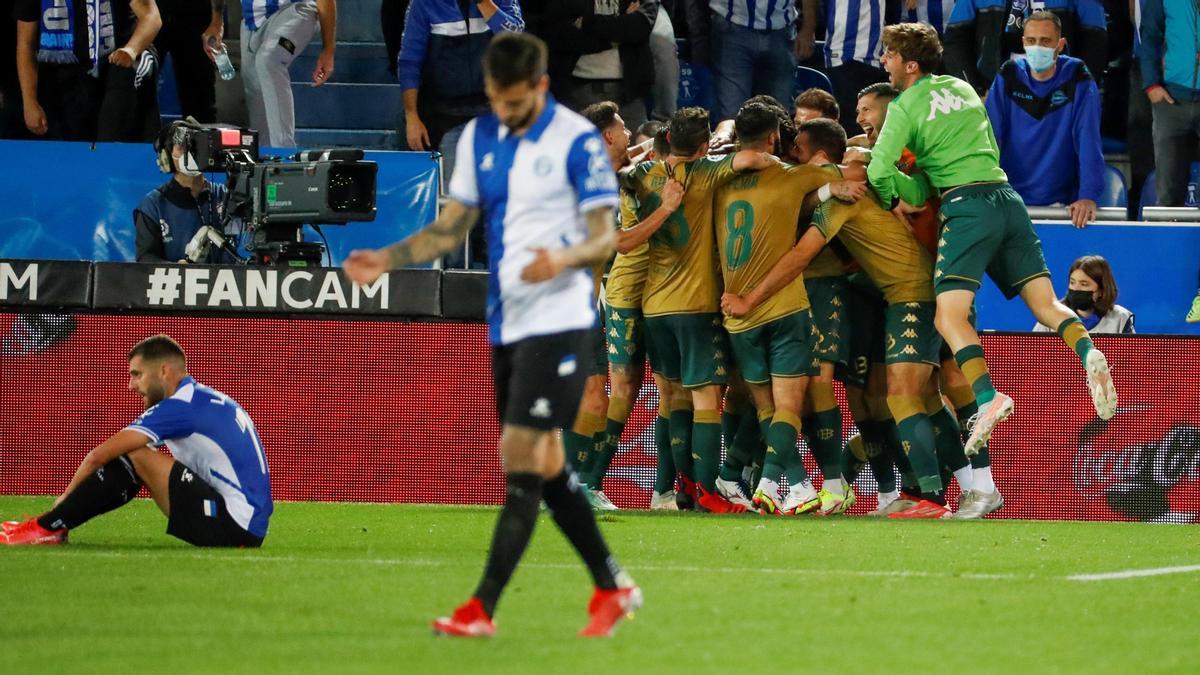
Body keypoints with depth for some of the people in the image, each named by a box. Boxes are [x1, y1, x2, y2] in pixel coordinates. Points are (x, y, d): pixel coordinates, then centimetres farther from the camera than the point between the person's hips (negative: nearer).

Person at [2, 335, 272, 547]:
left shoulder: (180, 406, -10)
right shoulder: (205, 399, 20)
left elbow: (99, 456, -8)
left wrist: (66, 496, 7)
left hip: (234, 528, -10)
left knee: (134, 457, -12)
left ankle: (47, 528, -6)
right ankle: (57, 523, 12)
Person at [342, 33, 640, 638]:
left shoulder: (578, 142, -11)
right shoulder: (478, 138, 8)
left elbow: (604, 237, -11)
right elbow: (452, 226, 14)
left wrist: (564, 259, -32)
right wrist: (386, 260, 1)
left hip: (557, 321, -7)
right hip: (506, 322, 7)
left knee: (522, 459, -11)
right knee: (544, 464, 12)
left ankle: (482, 609, -12)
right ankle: (612, 588, 24)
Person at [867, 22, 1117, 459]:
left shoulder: (905, 108, 2)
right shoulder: (963, 89, 22)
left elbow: (879, 171, -8)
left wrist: (901, 198, 12)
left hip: (968, 206, -7)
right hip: (1007, 196, 7)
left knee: (950, 316, -12)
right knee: (1045, 303, 2)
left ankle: (988, 398, -32)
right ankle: (1088, 353, -28)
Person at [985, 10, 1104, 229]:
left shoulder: (1077, 80, -3)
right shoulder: (1008, 78, 3)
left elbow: (1088, 141, -11)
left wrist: (1088, 196, -23)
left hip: (1061, 201, -2)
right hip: (1011, 200, 2)